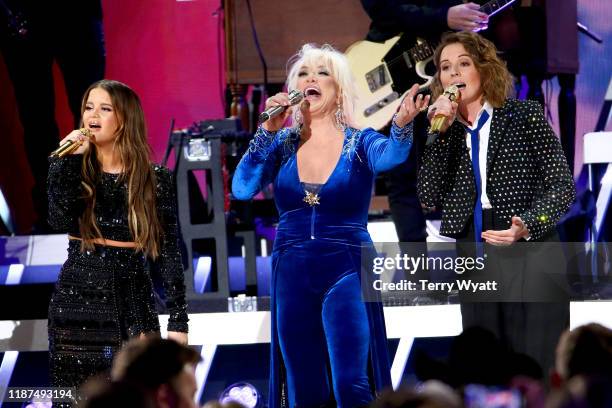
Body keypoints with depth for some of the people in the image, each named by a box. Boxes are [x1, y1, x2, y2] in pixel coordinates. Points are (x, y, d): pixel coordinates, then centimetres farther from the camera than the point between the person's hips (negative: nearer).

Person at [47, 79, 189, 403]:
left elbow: (168, 253, 0)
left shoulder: (155, 180, 0)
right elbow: (60, 219, -15)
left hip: (133, 305, -1)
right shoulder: (73, 168, 4)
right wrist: (68, 159, -13)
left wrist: (179, 319, -5)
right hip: (77, 302, 1)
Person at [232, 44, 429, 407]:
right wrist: (268, 130, -13)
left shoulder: (359, 143, -2)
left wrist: (403, 125, -46)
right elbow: (243, 189, -7)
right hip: (292, 277, 3)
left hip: (346, 272, -3)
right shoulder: (282, 144, 6)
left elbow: (391, 155, -25)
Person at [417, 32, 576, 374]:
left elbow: (562, 186, -3)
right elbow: (429, 199, -1)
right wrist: (439, 131, -6)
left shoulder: (523, 115, 0)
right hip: (474, 266, 4)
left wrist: (527, 226, -21)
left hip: (529, 261, -4)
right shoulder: (448, 132, 11)